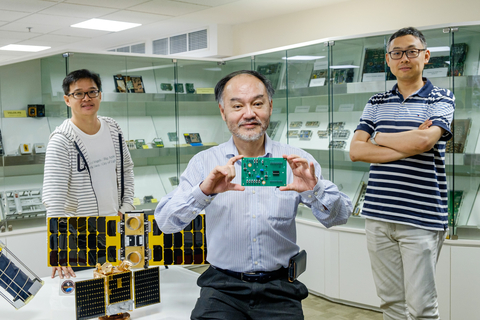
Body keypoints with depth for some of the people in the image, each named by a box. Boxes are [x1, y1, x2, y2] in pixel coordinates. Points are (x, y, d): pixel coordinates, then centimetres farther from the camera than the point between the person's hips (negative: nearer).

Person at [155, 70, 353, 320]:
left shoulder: (295, 161, 2)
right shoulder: (204, 163, 0)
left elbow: (339, 217, -3)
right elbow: (165, 222, -9)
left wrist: (314, 190, -24)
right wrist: (204, 191, -27)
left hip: (279, 288, 1)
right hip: (223, 287, -1)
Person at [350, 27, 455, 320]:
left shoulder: (441, 100, 1)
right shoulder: (376, 103, 12)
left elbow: (423, 141, -18)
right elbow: (356, 151, 0)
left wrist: (378, 137, -2)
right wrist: (407, 146, -10)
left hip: (421, 219, -4)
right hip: (378, 215, 4)